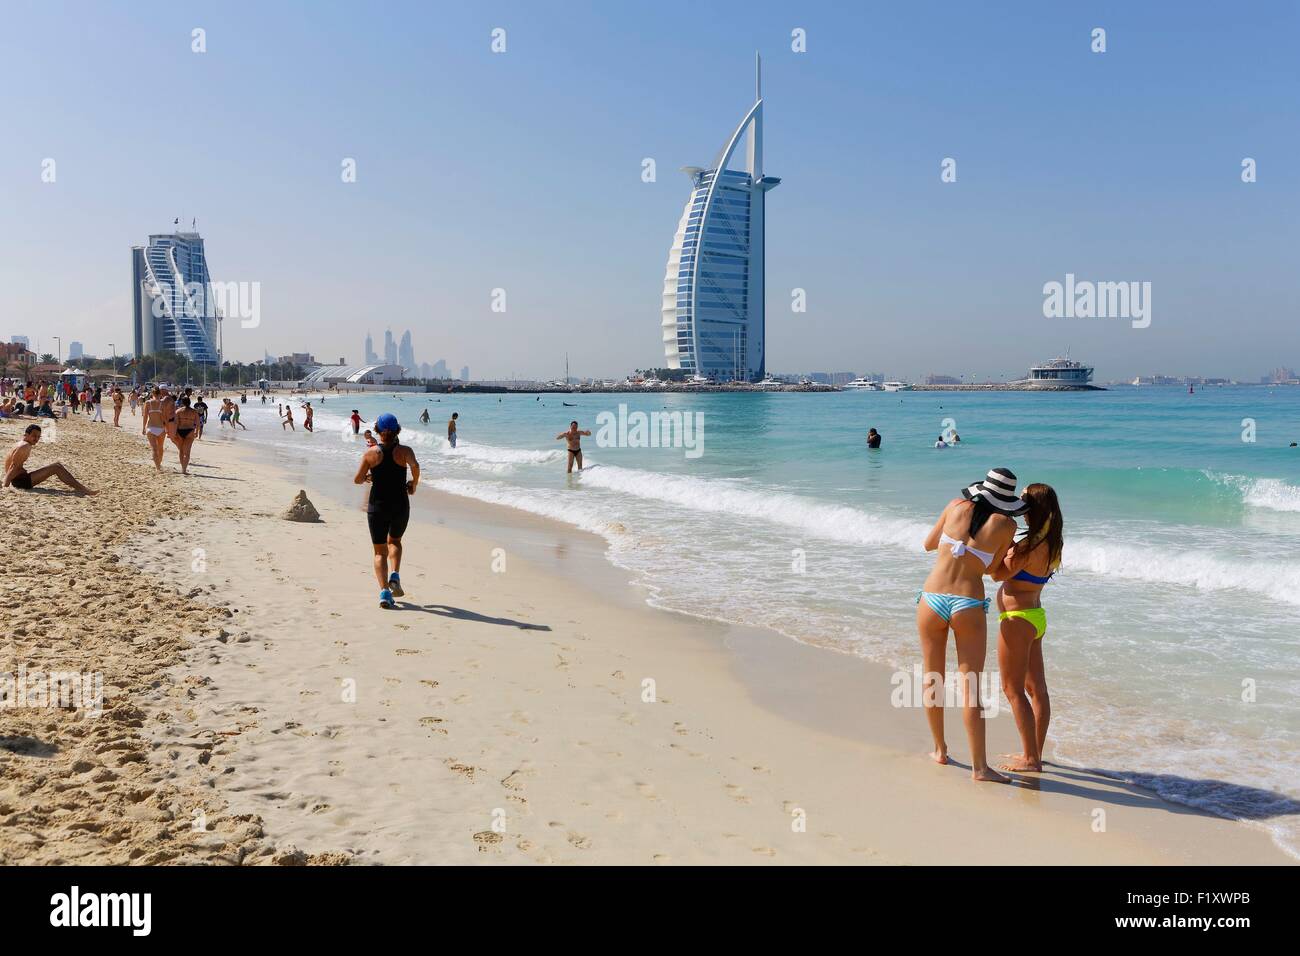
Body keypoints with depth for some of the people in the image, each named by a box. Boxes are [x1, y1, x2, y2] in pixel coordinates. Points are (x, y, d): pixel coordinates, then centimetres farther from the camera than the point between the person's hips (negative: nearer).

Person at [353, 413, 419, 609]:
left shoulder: (371, 453, -2)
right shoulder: (404, 451, -3)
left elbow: (358, 479, -3)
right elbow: (415, 465, -24)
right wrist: (414, 484, -6)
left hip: (377, 506, -1)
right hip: (400, 505, 1)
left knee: (380, 551, 9)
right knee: (394, 542, 26)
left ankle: (384, 591, -8)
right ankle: (394, 576, 4)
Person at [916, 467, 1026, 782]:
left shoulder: (957, 506, 3)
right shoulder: (1007, 525, -3)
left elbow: (928, 544, 15)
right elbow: (991, 568, 8)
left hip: (932, 600, 3)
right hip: (968, 606, -3)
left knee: (932, 679, 15)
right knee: (970, 685, 1)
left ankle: (940, 750, 27)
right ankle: (979, 766, 4)